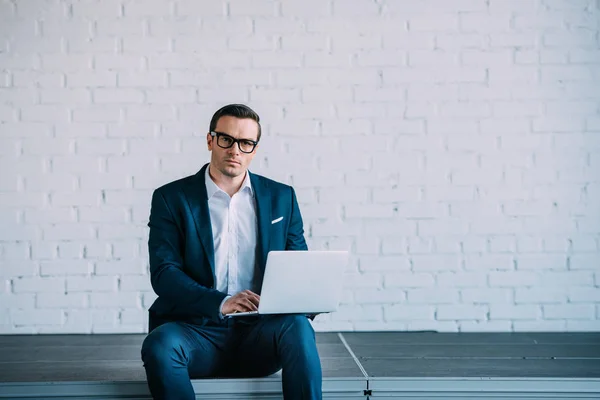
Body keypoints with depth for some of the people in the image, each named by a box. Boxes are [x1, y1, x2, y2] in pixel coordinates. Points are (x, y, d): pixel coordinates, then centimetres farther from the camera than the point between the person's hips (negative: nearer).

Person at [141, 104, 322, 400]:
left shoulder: (281, 198, 13)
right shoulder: (171, 198, 6)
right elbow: (163, 272, -5)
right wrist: (220, 303, -22)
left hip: (259, 331, 2)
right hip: (197, 328, -1)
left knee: (297, 328, -31)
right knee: (160, 345, -33)